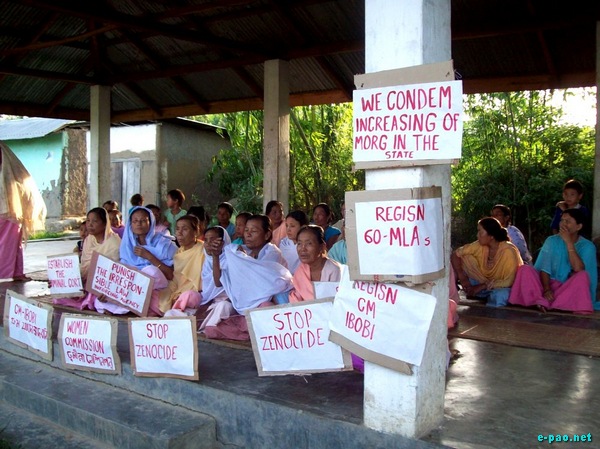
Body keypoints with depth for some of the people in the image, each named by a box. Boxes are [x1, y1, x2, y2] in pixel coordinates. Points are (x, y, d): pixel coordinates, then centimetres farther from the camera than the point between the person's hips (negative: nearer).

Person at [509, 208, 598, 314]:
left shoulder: (587, 246, -3)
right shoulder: (552, 241, 2)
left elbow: (578, 269, -21)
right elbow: (544, 269, -7)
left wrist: (569, 242, -21)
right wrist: (546, 289, -24)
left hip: (571, 289, -1)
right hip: (550, 285, 1)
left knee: (583, 276, -32)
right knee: (525, 270, -21)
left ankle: (547, 305, -32)